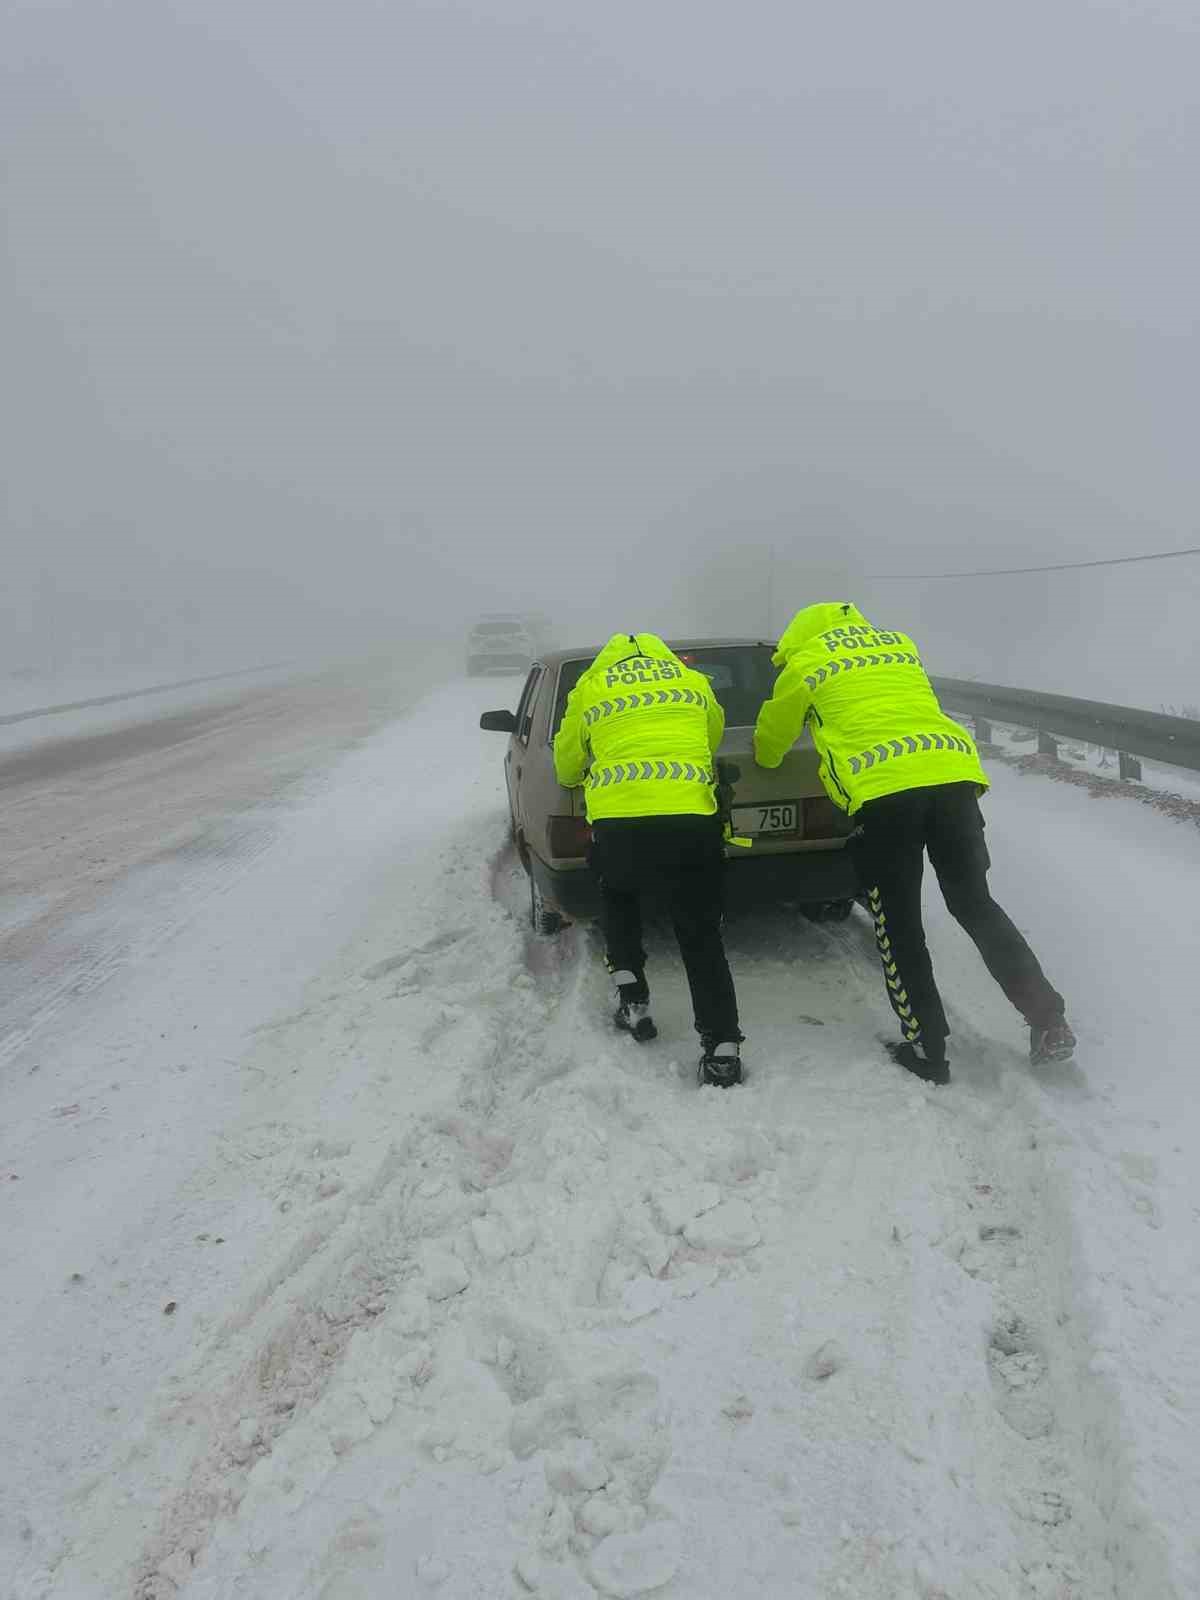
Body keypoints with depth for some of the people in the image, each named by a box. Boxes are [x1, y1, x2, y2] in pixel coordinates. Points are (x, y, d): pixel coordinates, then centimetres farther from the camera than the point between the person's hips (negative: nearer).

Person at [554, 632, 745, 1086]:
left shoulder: (589, 689, 21)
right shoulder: (693, 681, 25)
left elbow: (566, 766, 30)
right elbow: (713, 736, 41)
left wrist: (581, 778, 53)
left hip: (617, 819, 0)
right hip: (690, 817, 1)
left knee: (617, 898, 31)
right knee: (701, 935, 13)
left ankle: (633, 1000, 24)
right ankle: (722, 1047, 4)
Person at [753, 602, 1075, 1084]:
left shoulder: (804, 664, 17)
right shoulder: (900, 644, 30)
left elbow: (770, 737, 30)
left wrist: (763, 759, 52)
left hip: (881, 788, -5)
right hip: (954, 771, 5)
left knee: (897, 925, 6)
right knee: (975, 904, 17)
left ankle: (926, 1051, 9)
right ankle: (1048, 1018, 12)